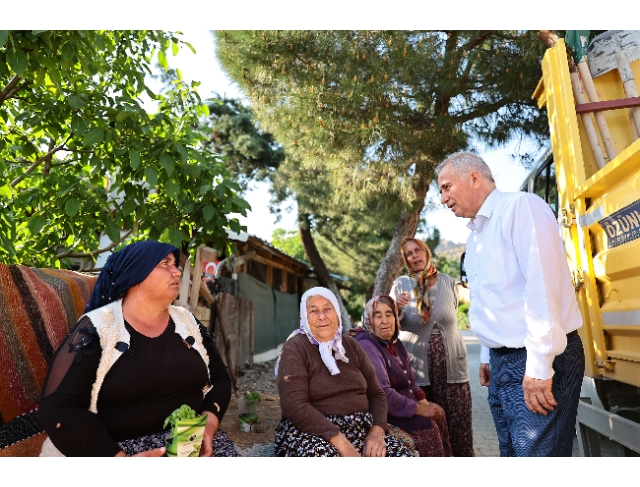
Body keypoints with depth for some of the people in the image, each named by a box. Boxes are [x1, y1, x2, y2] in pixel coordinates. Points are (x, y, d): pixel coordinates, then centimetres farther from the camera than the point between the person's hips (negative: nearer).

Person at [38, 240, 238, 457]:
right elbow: (57, 408, -12)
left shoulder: (188, 322, 7)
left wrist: (209, 423, -9)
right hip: (119, 448, -4)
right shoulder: (97, 329, -6)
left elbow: (220, 379, 11)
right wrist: (120, 459, -21)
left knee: (223, 448, -22)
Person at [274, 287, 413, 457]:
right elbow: (295, 406, -17)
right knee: (325, 454, -39)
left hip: (360, 430, 6)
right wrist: (341, 442, -24)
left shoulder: (351, 345, 11)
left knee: (401, 453, -20)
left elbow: (376, 393, 11)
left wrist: (377, 431, -9)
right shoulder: (296, 348, -6)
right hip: (312, 433, -5)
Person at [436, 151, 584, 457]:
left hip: (536, 362, -9)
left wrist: (539, 366, -23)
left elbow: (543, 284, -21)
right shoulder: (475, 234, 15)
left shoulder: (519, 207, -12)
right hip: (501, 362, 9)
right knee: (513, 452, 17)